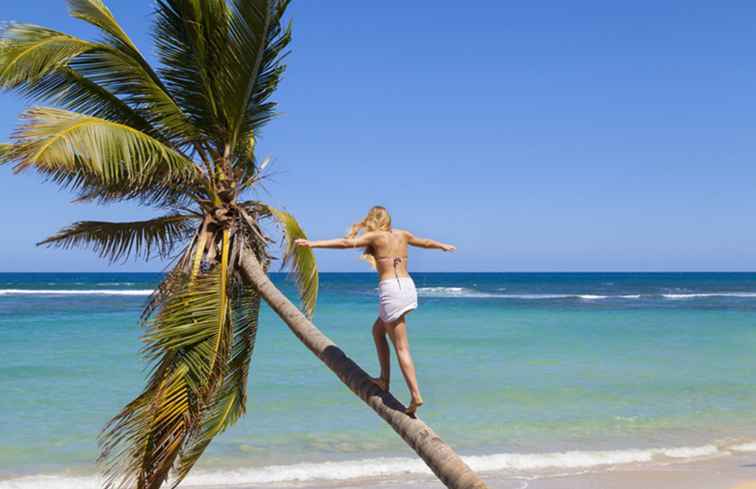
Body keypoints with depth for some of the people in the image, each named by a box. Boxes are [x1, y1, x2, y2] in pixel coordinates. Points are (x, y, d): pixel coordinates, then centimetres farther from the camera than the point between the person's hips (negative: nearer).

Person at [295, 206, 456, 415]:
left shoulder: (375, 236, 0)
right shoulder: (403, 234, 17)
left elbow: (345, 243, -13)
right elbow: (425, 243, 34)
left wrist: (312, 244, -16)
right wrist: (444, 246, 54)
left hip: (390, 289, -6)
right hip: (408, 287, 6)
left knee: (401, 347, -3)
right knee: (378, 330, 25)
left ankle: (416, 395, -6)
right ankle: (384, 379, 24)